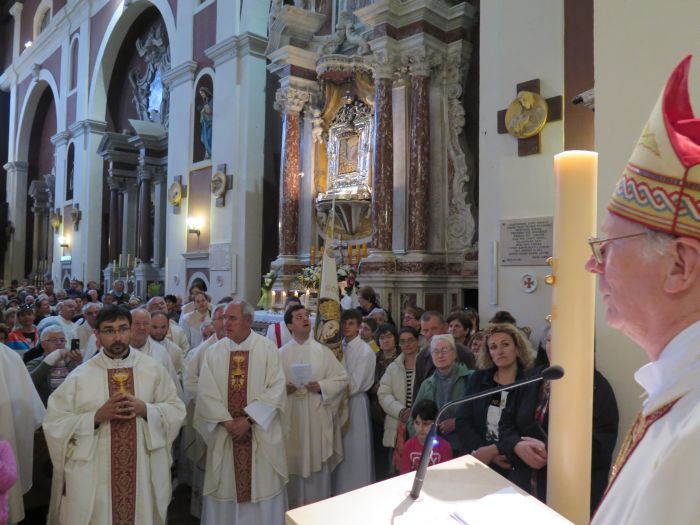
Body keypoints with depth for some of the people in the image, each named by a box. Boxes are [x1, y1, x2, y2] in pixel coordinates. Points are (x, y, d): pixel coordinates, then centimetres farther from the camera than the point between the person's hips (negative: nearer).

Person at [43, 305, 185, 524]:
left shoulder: (154, 370, 0)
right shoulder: (79, 376, -4)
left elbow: (176, 411, 1)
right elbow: (55, 424, -4)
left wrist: (145, 409, -15)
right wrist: (97, 416, -17)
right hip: (92, 475, -1)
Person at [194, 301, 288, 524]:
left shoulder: (268, 348, -5)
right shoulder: (213, 352, 2)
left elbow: (277, 388, -11)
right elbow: (205, 392, -4)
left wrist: (248, 418, -16)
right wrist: (227, 421, -14)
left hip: (261, 433, -2)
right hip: (224, 433, 2)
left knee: (263, 487, 6)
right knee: (225, 487, 10)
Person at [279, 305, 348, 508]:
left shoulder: (322, 351, 2)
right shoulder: (281, 354, 3)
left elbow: (342, 378, 0)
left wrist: (321, 386, -14)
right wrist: (283, 388, -15)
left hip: (317, 418, 0)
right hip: (291, 418, 0)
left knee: (317, 462, 6)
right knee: (293, 463, 8)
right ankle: (294, 506, 25)